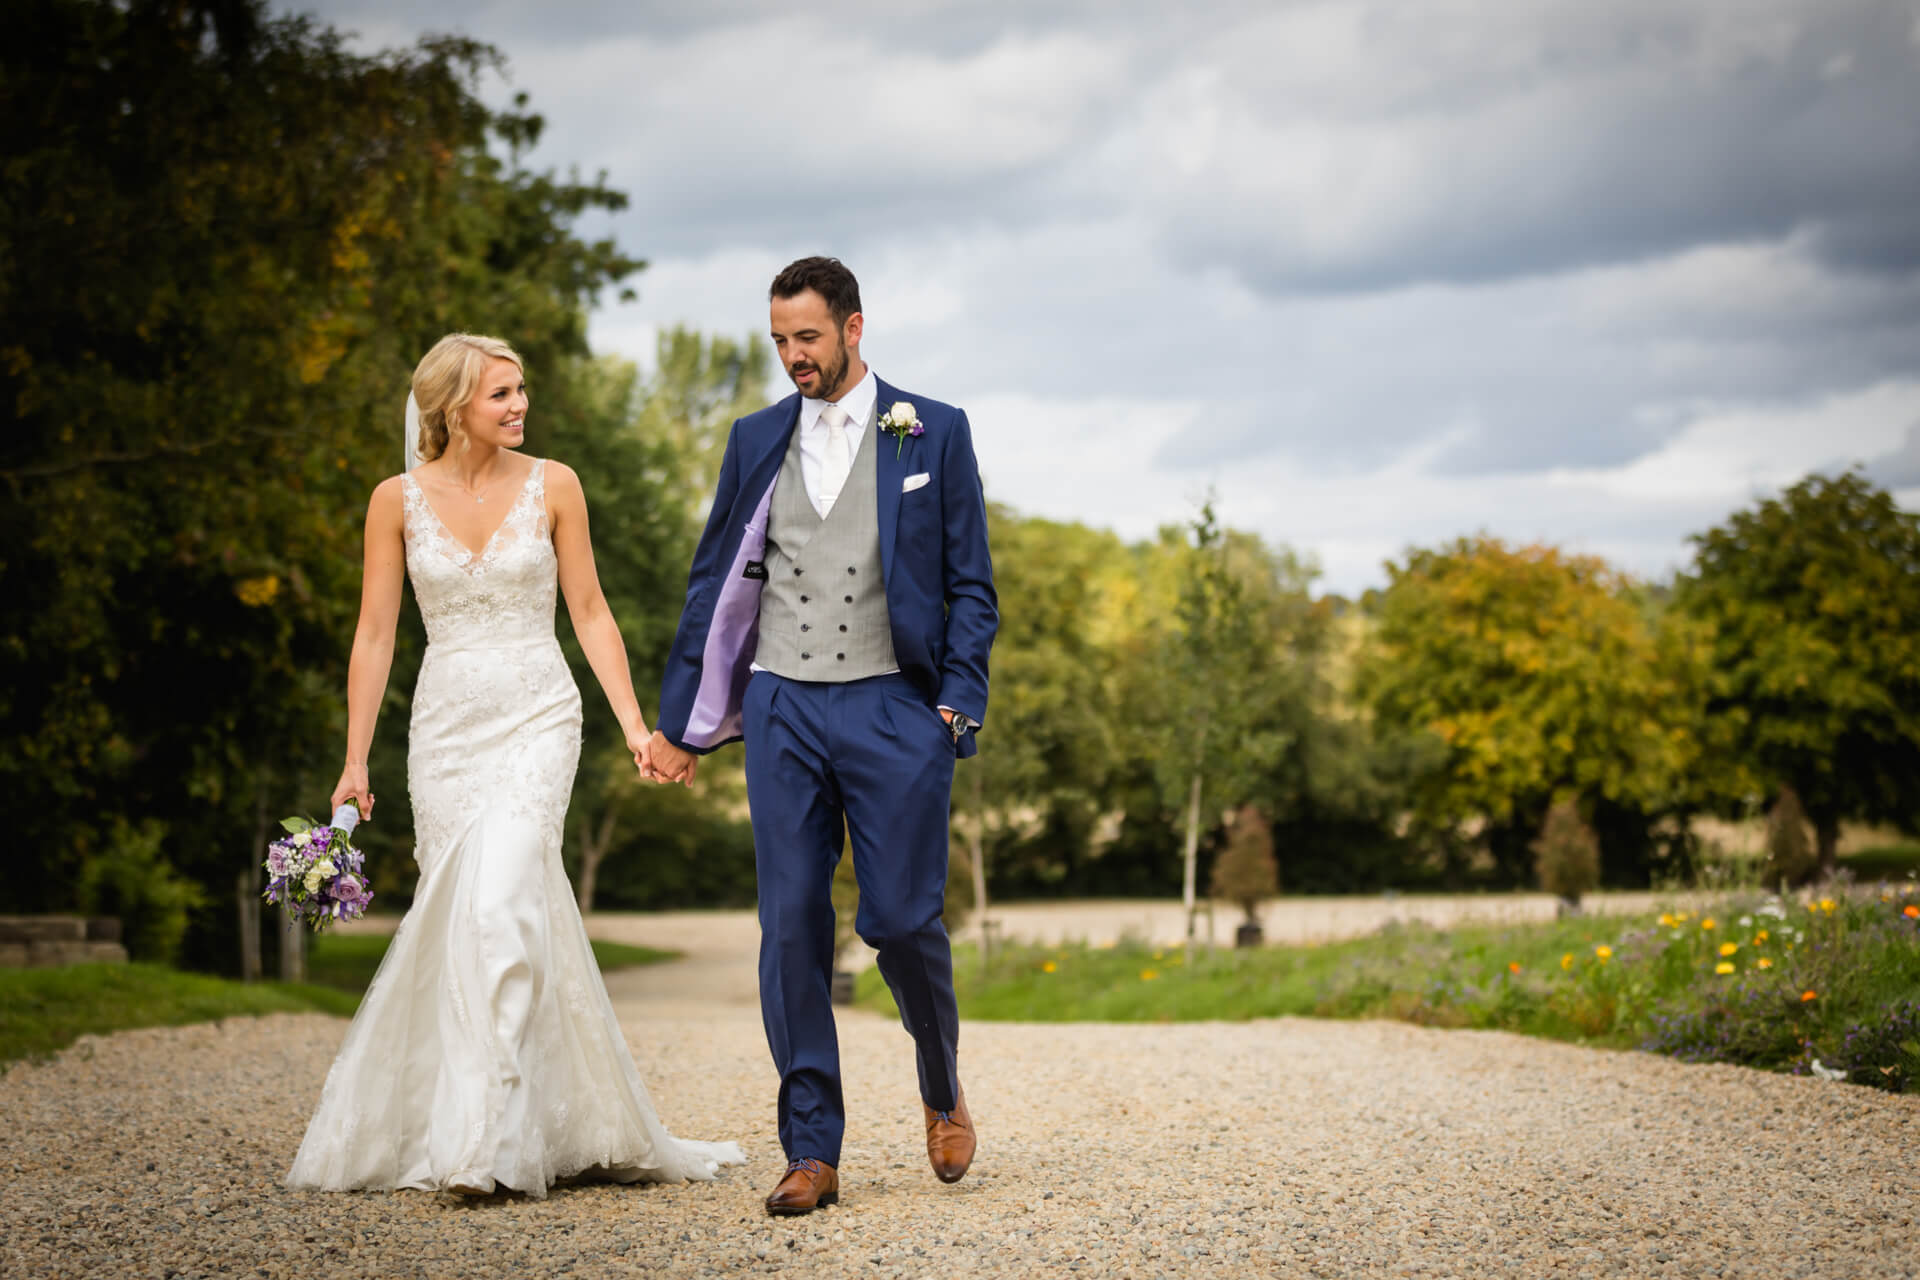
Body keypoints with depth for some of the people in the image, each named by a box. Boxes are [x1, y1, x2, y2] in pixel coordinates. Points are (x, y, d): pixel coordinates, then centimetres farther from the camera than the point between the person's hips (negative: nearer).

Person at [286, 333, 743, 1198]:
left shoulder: (551, 486, 1)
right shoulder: (399, 500, 1)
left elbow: (591, 614, 6)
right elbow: (374, 635, 4)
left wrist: (634, 723, -2)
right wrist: (355, 761, 2)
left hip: (536, 718, -2)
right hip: (445, 727, 2)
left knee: (500, 906, -19)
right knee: (455, 914, 3)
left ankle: (486, 1143, -17)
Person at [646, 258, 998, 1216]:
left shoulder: (933, 434, 5)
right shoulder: (756, 442, 12)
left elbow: (971, 586, 4)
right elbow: (716, 585, 14)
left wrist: (959, 700, -7)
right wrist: (679, 722, 11)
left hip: (893, 707, -3)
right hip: (782, 707, 3)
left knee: (901, 919, -6)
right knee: (791, 928, -1)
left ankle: (943, 1092, 23)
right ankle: (812, 1152, 4)